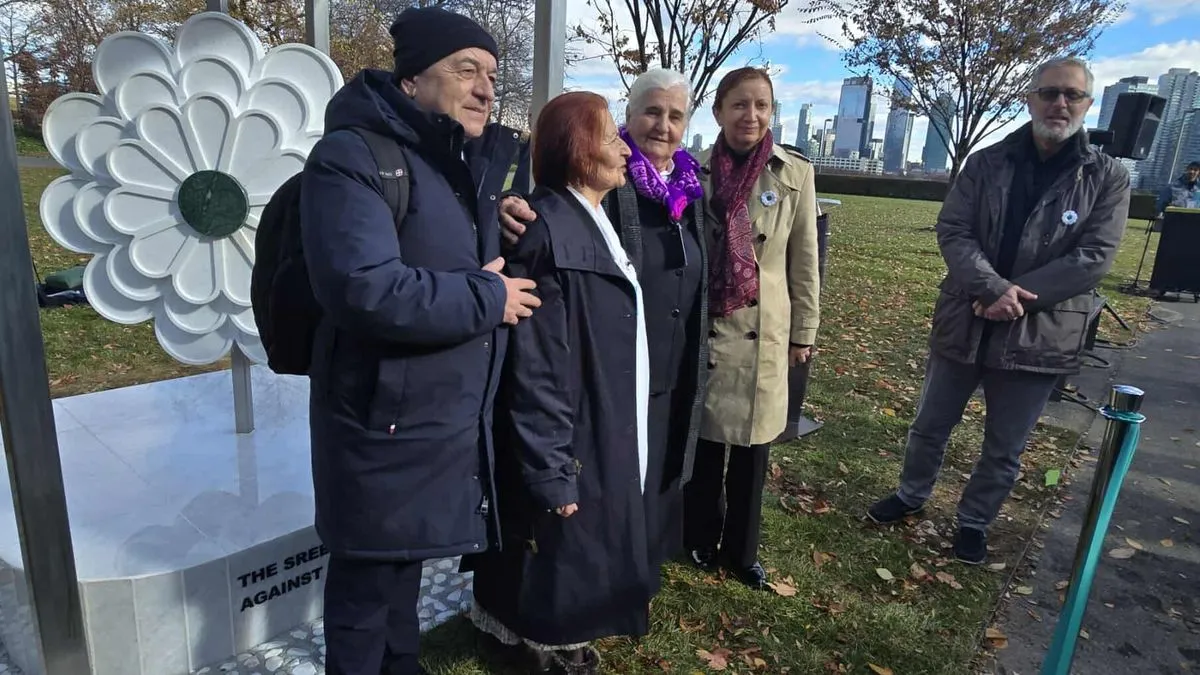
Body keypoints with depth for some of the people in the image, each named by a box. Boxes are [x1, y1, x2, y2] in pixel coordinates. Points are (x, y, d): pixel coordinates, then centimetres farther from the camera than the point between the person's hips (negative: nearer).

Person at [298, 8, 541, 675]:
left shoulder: (461, 166, 11)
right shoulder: (353, 157, -18)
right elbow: (367, 292, -31)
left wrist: (503, 235, 6)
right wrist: (489, 295, -20)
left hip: (452, 422, 9)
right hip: (387, 427, -9)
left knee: (406, 562, 26)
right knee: (367, 583, 11)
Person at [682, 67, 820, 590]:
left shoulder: (795, 174, -1)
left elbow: (804, 261, 3)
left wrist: (804, 332, 3)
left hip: (763, 330, 0)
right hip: (703, 327, 0)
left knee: (753, 445, 9)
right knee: (703, 438, 10)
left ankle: (740, 550, 28)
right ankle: (700, 539, 30)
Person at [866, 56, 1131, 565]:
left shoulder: (1108, 178, -1)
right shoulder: (985, 164, 2)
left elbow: (1094, 257, -9)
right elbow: (952, 231, -7)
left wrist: (1016, 298, -18)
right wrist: (995, 289, -21)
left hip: (1039, 334, -1)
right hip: (963, 324, 1)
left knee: (1004, 450, 12)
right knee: (930, 425, 15)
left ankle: (974, 523, 33)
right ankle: (911, 496, 38)